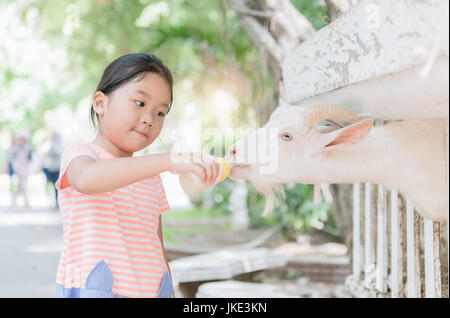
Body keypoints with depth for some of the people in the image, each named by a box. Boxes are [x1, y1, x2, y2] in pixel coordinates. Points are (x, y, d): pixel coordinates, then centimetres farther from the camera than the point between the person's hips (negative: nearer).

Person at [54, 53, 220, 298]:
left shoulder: (151, 179, 18)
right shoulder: (79, 154, -3)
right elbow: (88, 178, -30)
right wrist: (169, 160, -36)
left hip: (153, 290, 5)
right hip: (91, 290, -5)